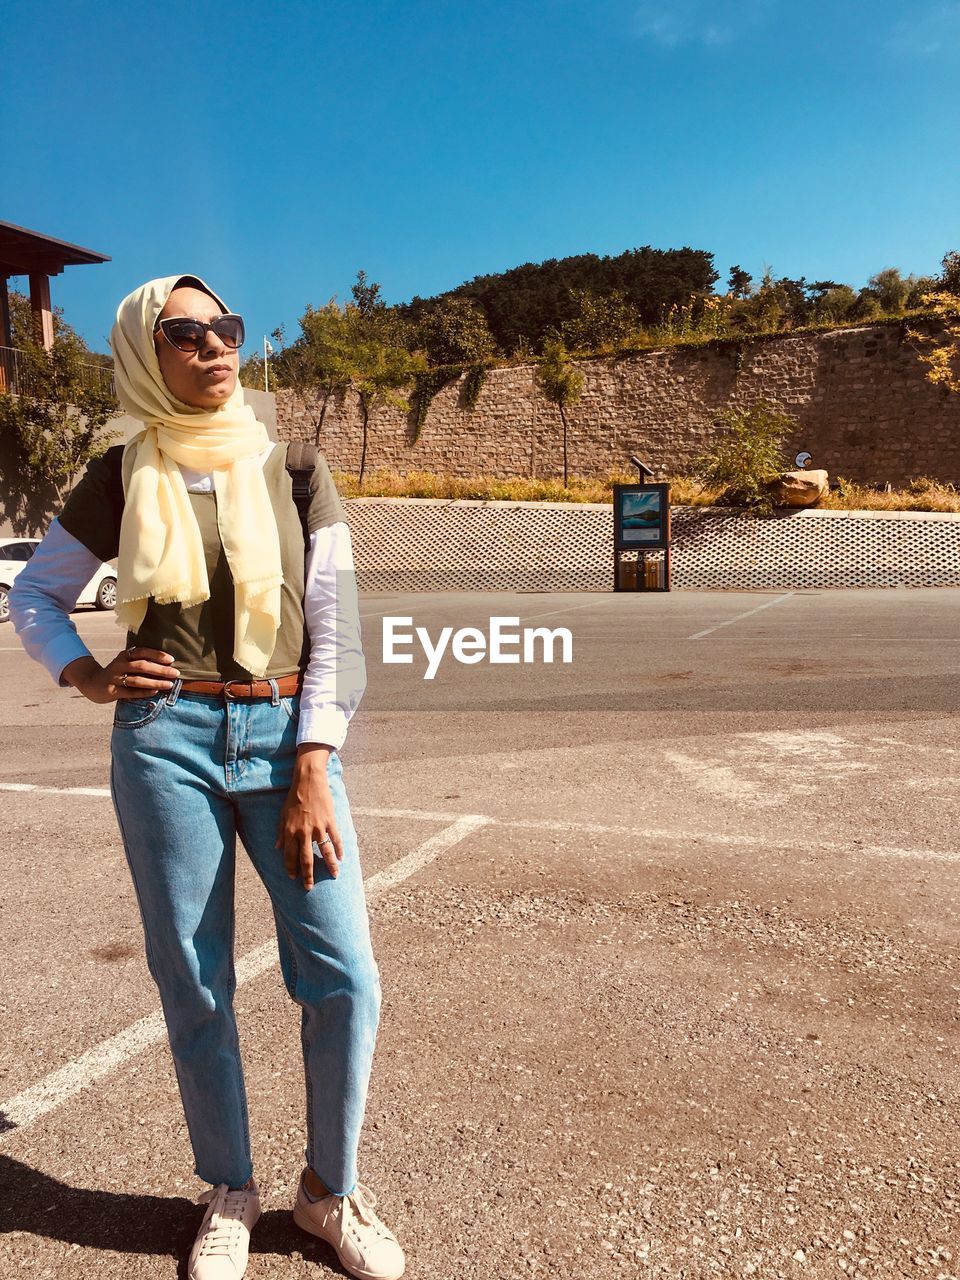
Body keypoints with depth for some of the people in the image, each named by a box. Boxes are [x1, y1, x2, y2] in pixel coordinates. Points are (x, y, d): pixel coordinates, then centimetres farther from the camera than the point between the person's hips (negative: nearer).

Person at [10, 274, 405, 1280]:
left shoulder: (294, 468, 4)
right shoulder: (121, 479, 5)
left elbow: (335, 628, -1)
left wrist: (310, 776, -9)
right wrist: (87, 677, -3)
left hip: (286, 735, 0)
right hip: (164, 739, 0)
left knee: (343, 977, -3)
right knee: (194, 984, 7)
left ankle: (328, 1188, 22)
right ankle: (229, 1193, 30)